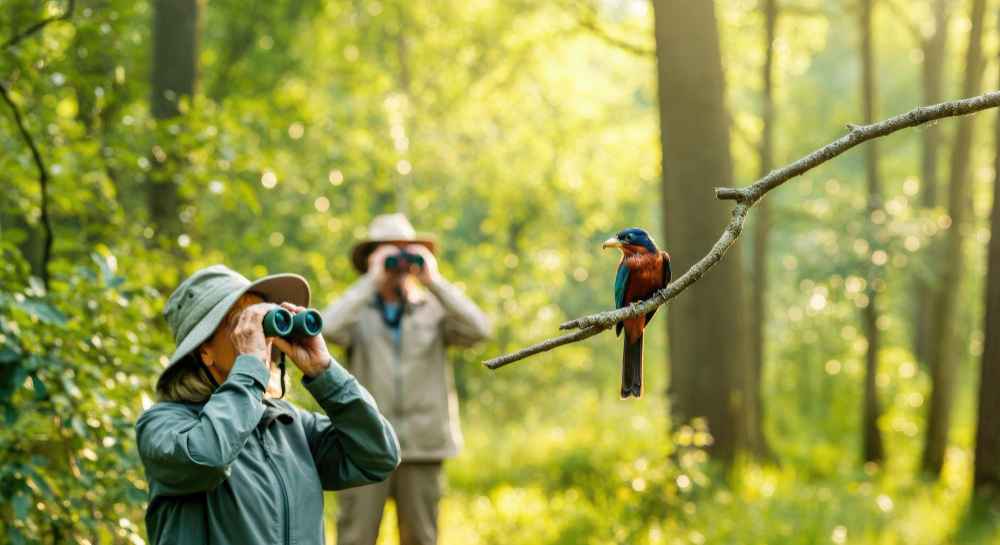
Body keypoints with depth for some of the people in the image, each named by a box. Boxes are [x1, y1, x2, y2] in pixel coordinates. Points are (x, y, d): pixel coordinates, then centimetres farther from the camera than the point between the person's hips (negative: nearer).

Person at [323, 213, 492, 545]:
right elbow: (329, 328, -15)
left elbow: (478, 330, -9)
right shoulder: (358, 310, 8)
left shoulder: (435, 311, 10)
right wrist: (371, 280, -11)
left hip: (422, 445, 1)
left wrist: (434, 281, -9)